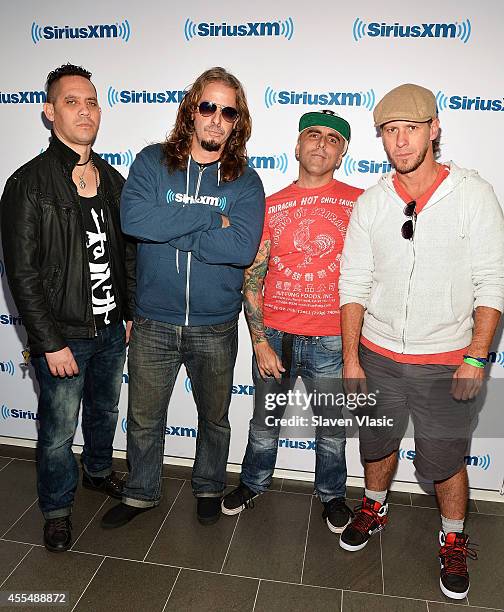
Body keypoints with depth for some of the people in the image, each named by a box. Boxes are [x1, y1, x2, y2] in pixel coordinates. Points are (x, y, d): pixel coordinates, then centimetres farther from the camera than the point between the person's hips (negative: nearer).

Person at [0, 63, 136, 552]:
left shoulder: (112, 180, 5)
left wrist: (129, 313, 8)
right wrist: (50, 342, -15)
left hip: (111, 329, 5)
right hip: (62, 335, -5)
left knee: (105, 410, 23)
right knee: (58, 429, 10)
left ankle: (99, 470, 50)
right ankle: (57, 509, 34)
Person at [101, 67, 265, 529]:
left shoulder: (245, 182, -4)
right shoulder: (152, 162, -3)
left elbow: (243, 248, -20)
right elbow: (133, 219, -21)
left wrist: (169, 229, -18)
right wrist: (210, 217, -20)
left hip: (215, 328, 0)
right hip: (153, 323, 0)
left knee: (214, 417, 19)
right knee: (144, 417, 16)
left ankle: (209, 488, 45)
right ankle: (141, 493, 41)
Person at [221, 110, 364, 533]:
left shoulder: (358, 203, -1)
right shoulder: (270, 206, 1)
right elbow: (252, 279, 1)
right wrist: (260, 342, -4)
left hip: (331, 340, -1)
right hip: (275, 335, 1)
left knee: (331, 428, 16)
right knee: (265, 422, 18)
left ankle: (332, 494, 41)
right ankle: (253, 484, 44)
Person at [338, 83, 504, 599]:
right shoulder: (371, 202, -1)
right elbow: (354, 284, 1)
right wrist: (351, 358, -1)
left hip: (446, 361, -2)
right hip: (378, 355, 3)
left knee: (445, 459, 10)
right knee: (378, 442, 19)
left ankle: (454, 541, 37)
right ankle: (374, 508, 47)